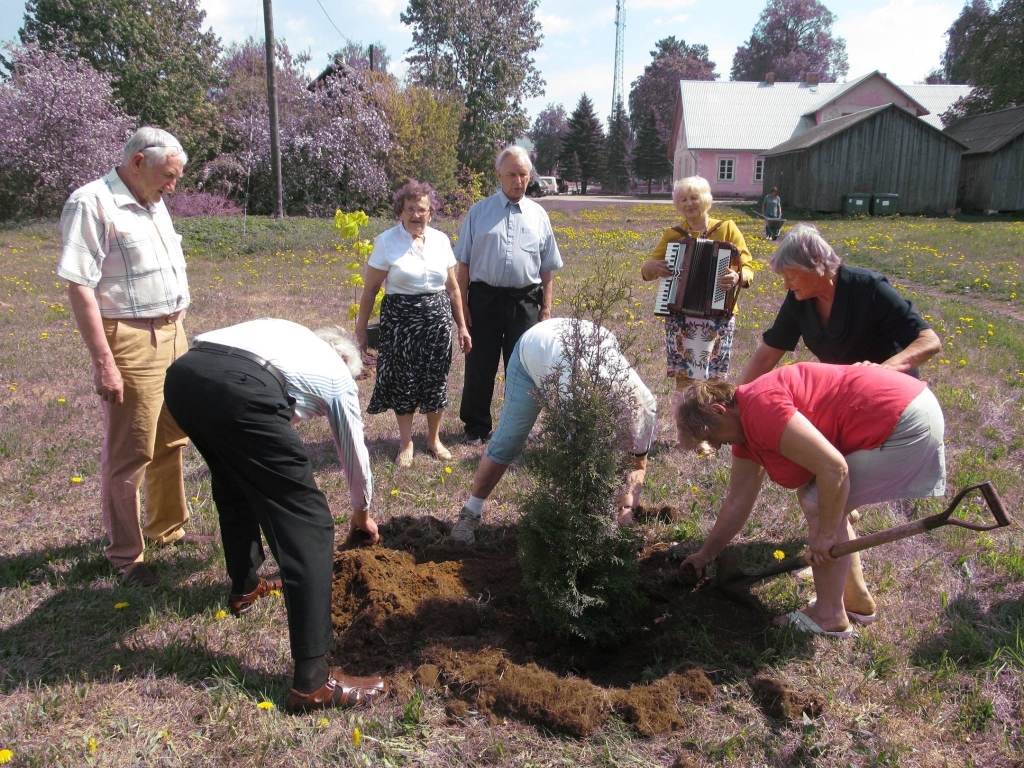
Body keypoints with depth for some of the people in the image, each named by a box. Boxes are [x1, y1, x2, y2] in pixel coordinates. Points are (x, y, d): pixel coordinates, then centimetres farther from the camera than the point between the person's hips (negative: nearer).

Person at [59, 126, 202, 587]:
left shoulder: (153, 204, 15)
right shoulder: (92, 204, -12)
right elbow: (79, 287, -18)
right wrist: (103, 362, -21)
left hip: (171, 336, 9)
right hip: (130, 341, -8)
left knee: (170, 443, 17)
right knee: (128, 454, 1)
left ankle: (167, 528, 33)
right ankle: (125, 554, 15)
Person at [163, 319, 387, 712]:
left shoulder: (289, 333, 39)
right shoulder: (336, 371, 27)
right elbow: (355, 453, 36)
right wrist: (362, 512, 55)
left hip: (181, 373, 7)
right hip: (239, 388, -7)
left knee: (235, 482, 34)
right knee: (307, 522, 1)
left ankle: (244, 586, 50)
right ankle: (313, 680, 0)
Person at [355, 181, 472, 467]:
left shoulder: (440, 240, 5)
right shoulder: (386, 242, -6)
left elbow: (452, 288, 10)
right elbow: (370, 289, -3)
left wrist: (462, 326, 11)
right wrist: (361, 328, -4)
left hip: (437, 320, 3)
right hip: (400, 321, -3)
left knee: (436, 380, 8)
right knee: (403, 382, 4)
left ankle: (434, 438, 29)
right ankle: (406, 444, 22)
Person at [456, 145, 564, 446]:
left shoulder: (538, 215, 8)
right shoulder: (479, 212, 3)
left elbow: (547, 270, 9)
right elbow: (463, 263, 1)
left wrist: (546, 309, 5)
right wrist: (462, 304, -4)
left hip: (525, 301, 1)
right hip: (485, 298, -1)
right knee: (480, 366, 7)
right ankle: (476, 427, 22)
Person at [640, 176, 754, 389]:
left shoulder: (727, 229, 5)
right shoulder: (673, 234, 10)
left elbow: (747, 268, 1)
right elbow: (647, 271, 14)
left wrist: (738, 277, -23)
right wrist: (652, 266, -11)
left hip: (718, 316, -1)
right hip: (680, 316, 1)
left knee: (714, 380, 2)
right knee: (684, 377, -4)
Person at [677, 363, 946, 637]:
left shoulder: (760, 408, -21)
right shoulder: (745, 428, 10)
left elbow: (833, 468, -25)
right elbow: (737, 502, 18)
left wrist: (826, 534, -14)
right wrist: (705, 555, 25)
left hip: (905, 423, -10)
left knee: (819, 507, -7)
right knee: (822, 503, 15)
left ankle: (829, 617, 6)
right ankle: (857, 600, 25)